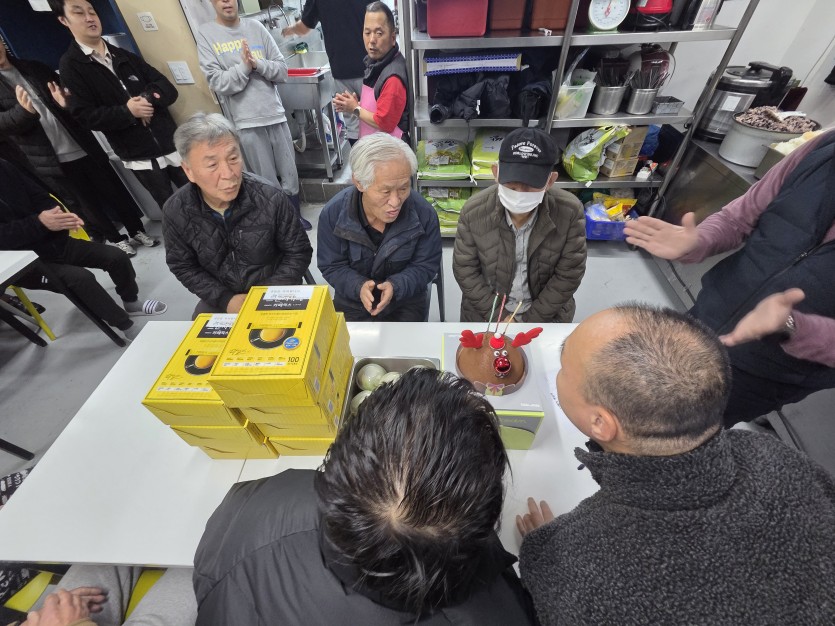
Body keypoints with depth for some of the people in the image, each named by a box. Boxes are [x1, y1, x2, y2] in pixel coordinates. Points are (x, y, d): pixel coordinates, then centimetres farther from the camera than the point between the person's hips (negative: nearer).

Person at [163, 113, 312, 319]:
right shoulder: (175, 212, -13)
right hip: (221, 297, 3)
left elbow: (298, 252, -11)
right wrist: (226, 300, -14)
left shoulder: (270, 198, -20)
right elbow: (183, 267, 0)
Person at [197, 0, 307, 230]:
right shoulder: (206, 33, 2)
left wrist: (258, 64, -13)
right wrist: (244, 66, -14)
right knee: (268, 181, 3)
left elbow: (282, 69, 4)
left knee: (290, 175, 9)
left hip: (276, 114, 3)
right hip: (247, 122, -2)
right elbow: (217, 82, -5)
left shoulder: (256, 27, 9)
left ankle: (296, 217, 27)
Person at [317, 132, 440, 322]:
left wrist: (396, 286, -27)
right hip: (352, 302, 1)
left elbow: (426, 265, -9)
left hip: (406, 301, 0)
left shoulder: (423, 213, -19)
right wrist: (358, 286, -28)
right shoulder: (333, 213, -18)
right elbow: (331, 266, -7)